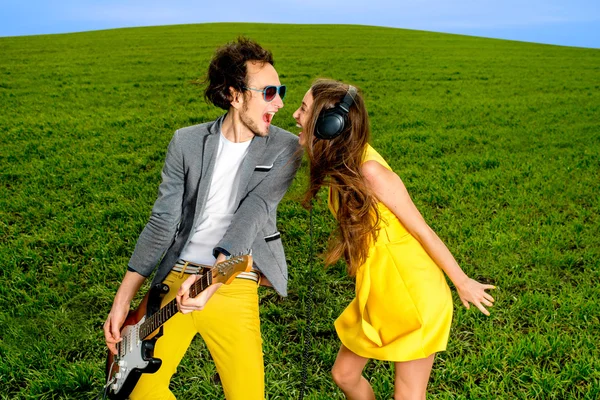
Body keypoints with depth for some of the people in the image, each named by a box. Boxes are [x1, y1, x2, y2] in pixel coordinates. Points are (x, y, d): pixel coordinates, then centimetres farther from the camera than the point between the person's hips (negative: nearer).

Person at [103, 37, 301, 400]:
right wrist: (123, 299, -2)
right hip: (174, 278, 2)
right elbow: (163, 221, 1)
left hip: (233, 287, -2)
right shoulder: (187, 142, 1)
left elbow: (254, 211, -17)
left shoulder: (285, 148, -3)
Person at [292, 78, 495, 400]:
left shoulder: (369, 171, -26)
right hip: (377, 295, 8)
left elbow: (422, 230, -17)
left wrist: (462, 283, -8)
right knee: (344, 374, 17)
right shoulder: (341, 165, -1)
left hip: (414, 294, -8)